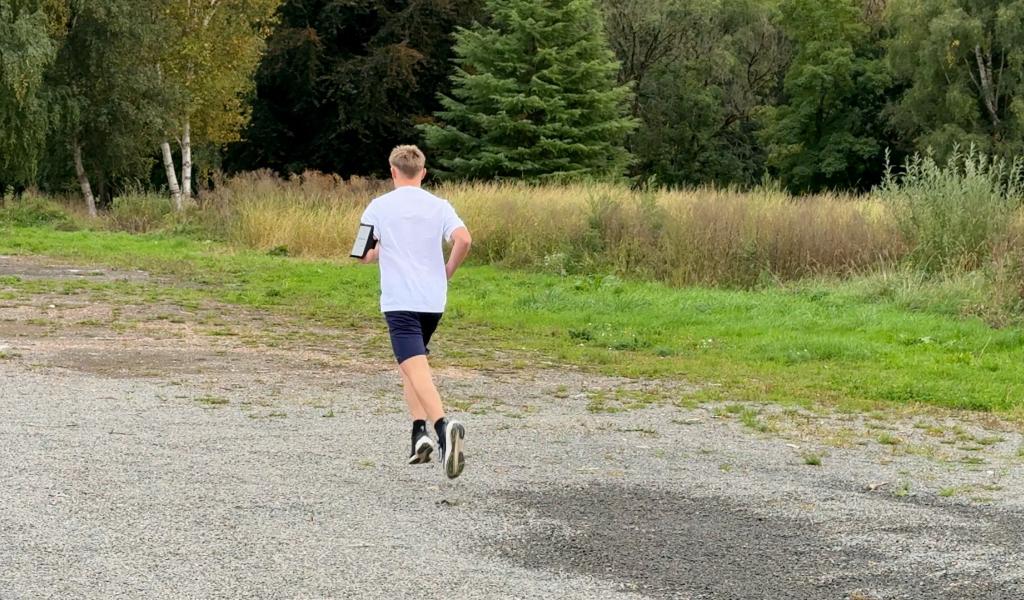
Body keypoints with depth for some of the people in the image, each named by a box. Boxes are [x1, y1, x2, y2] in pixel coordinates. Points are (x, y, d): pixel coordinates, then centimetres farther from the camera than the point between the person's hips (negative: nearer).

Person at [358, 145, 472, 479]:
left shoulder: (379, 206, 0)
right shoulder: (439, 206, 6)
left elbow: (364, 254, -2)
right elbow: (463, 240, -10)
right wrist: (448, 271, 6)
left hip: (399, 300, -4)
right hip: (434, 300, 4)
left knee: (415, 368, -16)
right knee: (411, 362, 23)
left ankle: (443, 426, -39)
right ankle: (420, 430, 13)